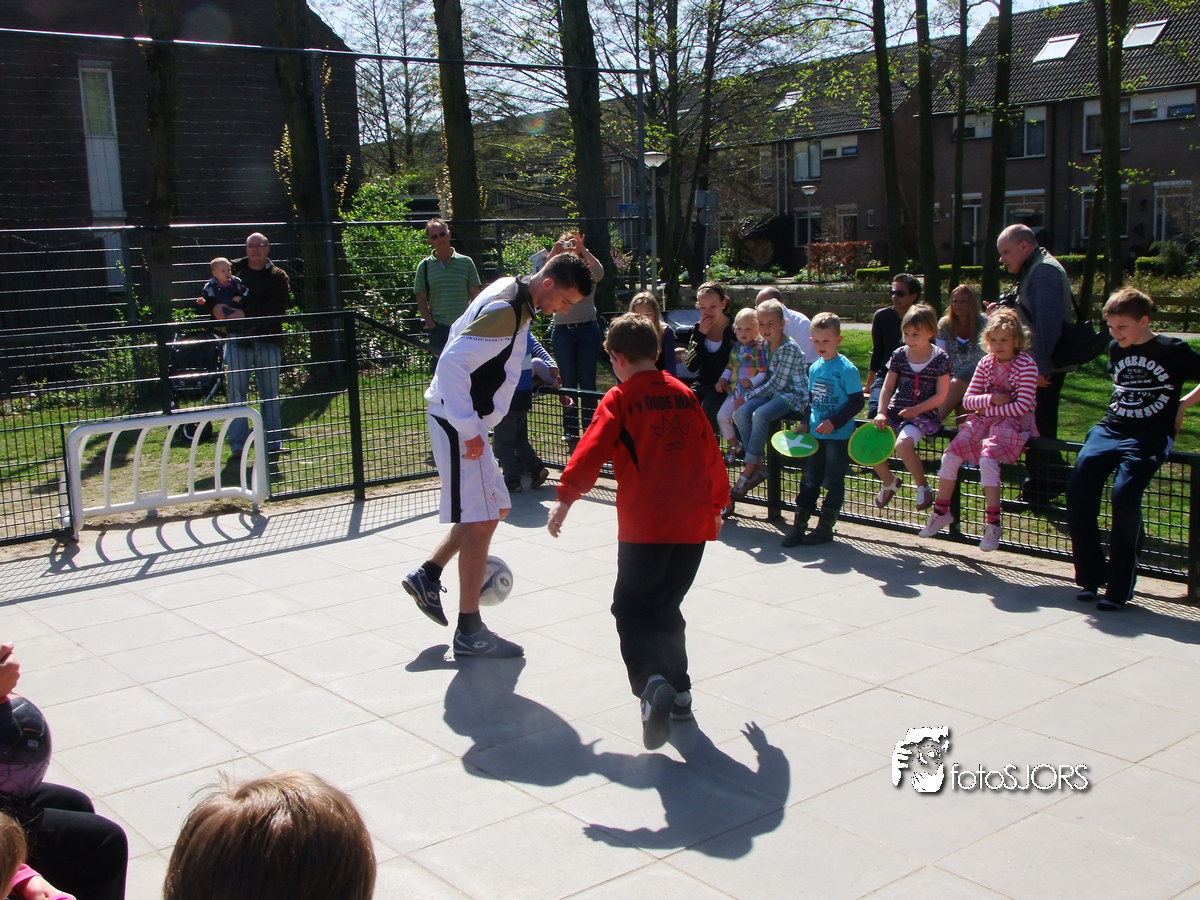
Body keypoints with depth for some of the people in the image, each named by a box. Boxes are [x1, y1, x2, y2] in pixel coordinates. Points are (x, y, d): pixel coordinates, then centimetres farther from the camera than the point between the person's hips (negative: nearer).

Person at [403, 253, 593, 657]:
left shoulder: (510, 291, 9)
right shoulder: (505, 310, -22)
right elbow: (453, 362, -27)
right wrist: (469, 428, -24)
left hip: (467, 422, 10)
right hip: (458, 425, -10)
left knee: (496, 508, 16)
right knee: (479, 521, -6)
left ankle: (427, 575, 23)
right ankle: (469, 632, 1)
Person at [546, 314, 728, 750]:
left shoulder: (619, 399, -1)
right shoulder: (685, 395, 15)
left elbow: (591, 451, -11)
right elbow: (712, 454, 21)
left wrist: (565, 497, -6)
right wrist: (716, 504, 32)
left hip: (645, 522, -5)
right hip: (694, 521, 5)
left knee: (632, 610, -1)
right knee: (667, 607, 19)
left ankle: (652, 682, -24)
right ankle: (679, 691, 20)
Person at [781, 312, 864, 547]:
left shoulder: (847, 369, -12)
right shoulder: (814, 368, 8)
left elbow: (857, 402, -14)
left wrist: (834, 422, -20)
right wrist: (806, 422, 8)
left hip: (839, 437, -6)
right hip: (815, 435, 6)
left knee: (833, 483, 4)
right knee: (809, 481, 10)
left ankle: (826, 527, 13)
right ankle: (799, 525, 16)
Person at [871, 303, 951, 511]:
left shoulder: (940, 358, -6)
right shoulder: (899, 355, 5)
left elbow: (941, 395, -7)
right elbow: (888, 387, 8)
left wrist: (916, 410, -16)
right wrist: (881, 413, -6)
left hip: (924, 414, -5)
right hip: (895, 411, 5)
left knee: (902, 444, -33)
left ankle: (922, 486, -6)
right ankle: (889, 482, 13)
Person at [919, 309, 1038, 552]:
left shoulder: (1026, 364, -9)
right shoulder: (986, 363, 7)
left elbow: (1023, 406, -17)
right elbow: (968, 400, 5)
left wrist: (987, 408, -13)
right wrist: (990, 399, -15)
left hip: (1014, 423, -6)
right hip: (984, 420, 6)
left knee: (987, 458, -31)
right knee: (950, 454, -14)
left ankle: (993, 524, -23)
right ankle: (941, 512, 4)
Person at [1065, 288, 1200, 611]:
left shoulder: (1173, 350, -3)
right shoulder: (1116, 349, 14)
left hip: (1150, 436, -5)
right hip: (1110, 428, 5)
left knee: (1124, 495, -25)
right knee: (1077, 490, -14)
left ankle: (1119, 587, -14)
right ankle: (1090, 576, 1)